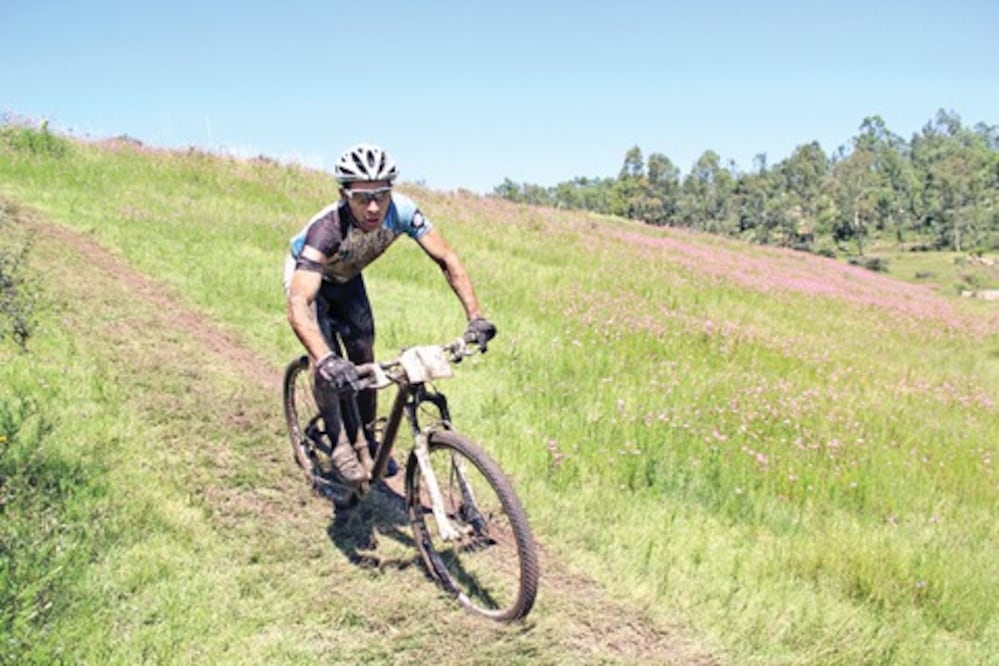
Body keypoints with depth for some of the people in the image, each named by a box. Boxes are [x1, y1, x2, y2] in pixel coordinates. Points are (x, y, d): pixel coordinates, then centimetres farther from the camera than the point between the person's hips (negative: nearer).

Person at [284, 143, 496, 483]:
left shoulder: (401, 211, -33)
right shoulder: (327, 229, -44)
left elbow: (446, 258, -25)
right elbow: (297, 307, -53)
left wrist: (476, 317, -35)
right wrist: (325, 360, -68)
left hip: (347, 278, 4)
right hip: (306, 275, -4)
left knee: (364, 357, 0)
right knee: (326, 360, -20)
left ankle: (369, 438, 21)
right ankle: (339, 445, -1)